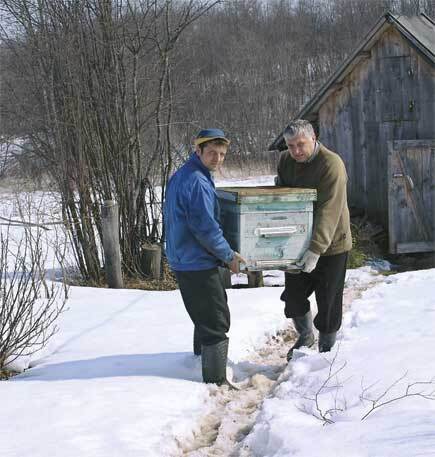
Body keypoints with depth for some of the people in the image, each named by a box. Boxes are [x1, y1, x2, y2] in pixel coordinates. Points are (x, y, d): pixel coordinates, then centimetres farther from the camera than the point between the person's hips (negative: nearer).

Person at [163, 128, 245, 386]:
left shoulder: (179, 177, 10)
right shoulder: (198, 182, -22)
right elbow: (206, 228, -24)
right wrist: (229, 256, -11)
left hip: (182, 259, 10)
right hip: (198, 264, -10)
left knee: (205, 314, 28)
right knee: (217, 322, -3)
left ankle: (202, 355, 46)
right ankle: (216, 380, 2)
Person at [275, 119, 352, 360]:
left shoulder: (331, 164, -22)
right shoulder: (285, 161, 1)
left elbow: (329, 211, -29)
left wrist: (316, 249, -36)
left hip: (330, 244, -6)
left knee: (328, 302, 5)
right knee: (294, 295, 15)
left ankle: (326, 348, 23)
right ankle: (305, 335, 41)